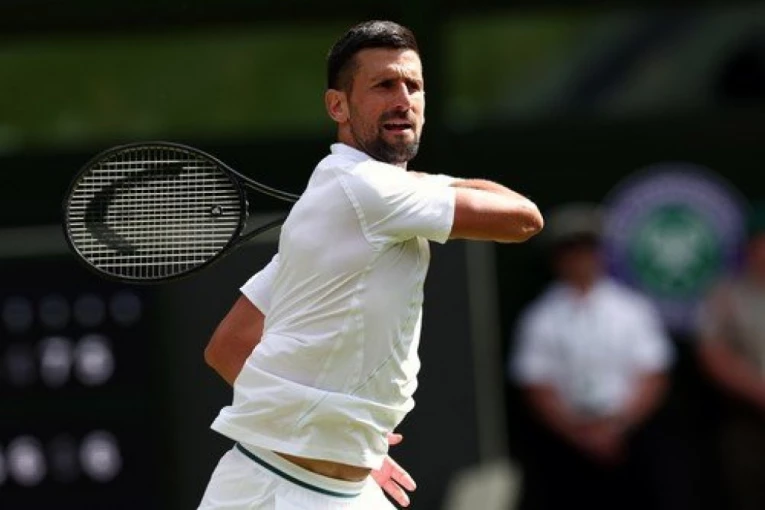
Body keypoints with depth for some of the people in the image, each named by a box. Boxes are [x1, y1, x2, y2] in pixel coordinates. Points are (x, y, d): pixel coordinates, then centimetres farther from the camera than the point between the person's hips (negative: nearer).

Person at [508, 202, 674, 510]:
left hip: (626, 436, 1)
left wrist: (616, 427, -10)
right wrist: (581, 435, -12)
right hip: (563, 445, -1)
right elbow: (537, 392, -3)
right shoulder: (539, 319, 0)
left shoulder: (633, 309, 4)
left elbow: (652, 381, 2)